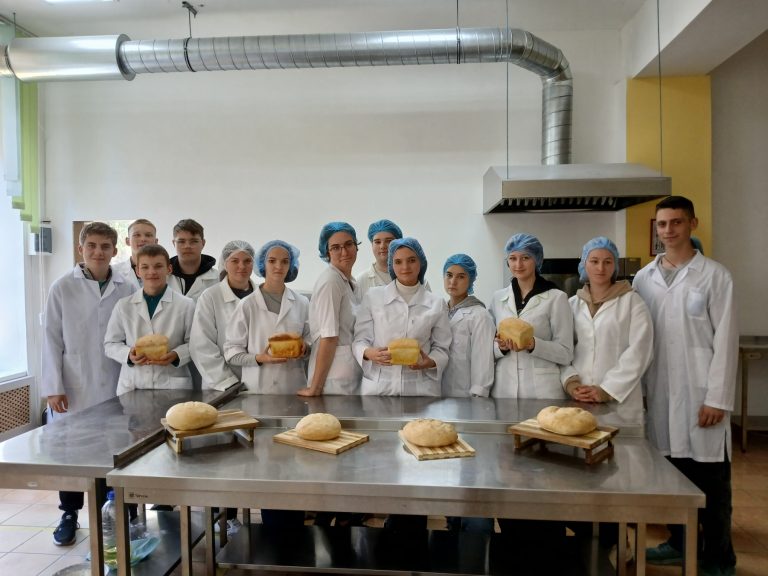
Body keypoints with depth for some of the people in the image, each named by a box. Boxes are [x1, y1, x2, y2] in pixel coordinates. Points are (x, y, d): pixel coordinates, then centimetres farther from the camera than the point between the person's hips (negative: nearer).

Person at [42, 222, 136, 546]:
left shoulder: (127, 290, 0)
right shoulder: (62, 288, -1)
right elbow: (52, 339, -1)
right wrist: (53, 387, -5)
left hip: (116, 387, 1)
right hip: (74, 388, 0)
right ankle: (69, 514, 29)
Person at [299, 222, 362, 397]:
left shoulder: (352, 283, 11)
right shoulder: (330, 282, -14)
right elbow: (328, 338, -18)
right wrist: (314, 387, -17)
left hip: (353, 376, 8)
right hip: (335, 380, -8)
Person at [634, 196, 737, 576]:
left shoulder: (715, 276, -3)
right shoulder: (643, 278, 7)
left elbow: (726, 340, -6)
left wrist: (718, 398, -10)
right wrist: (638, 387, 5)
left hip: (701, 393, -3)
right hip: (660, 392, 3)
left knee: (710, 478, 5)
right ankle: (681, 543, 29)